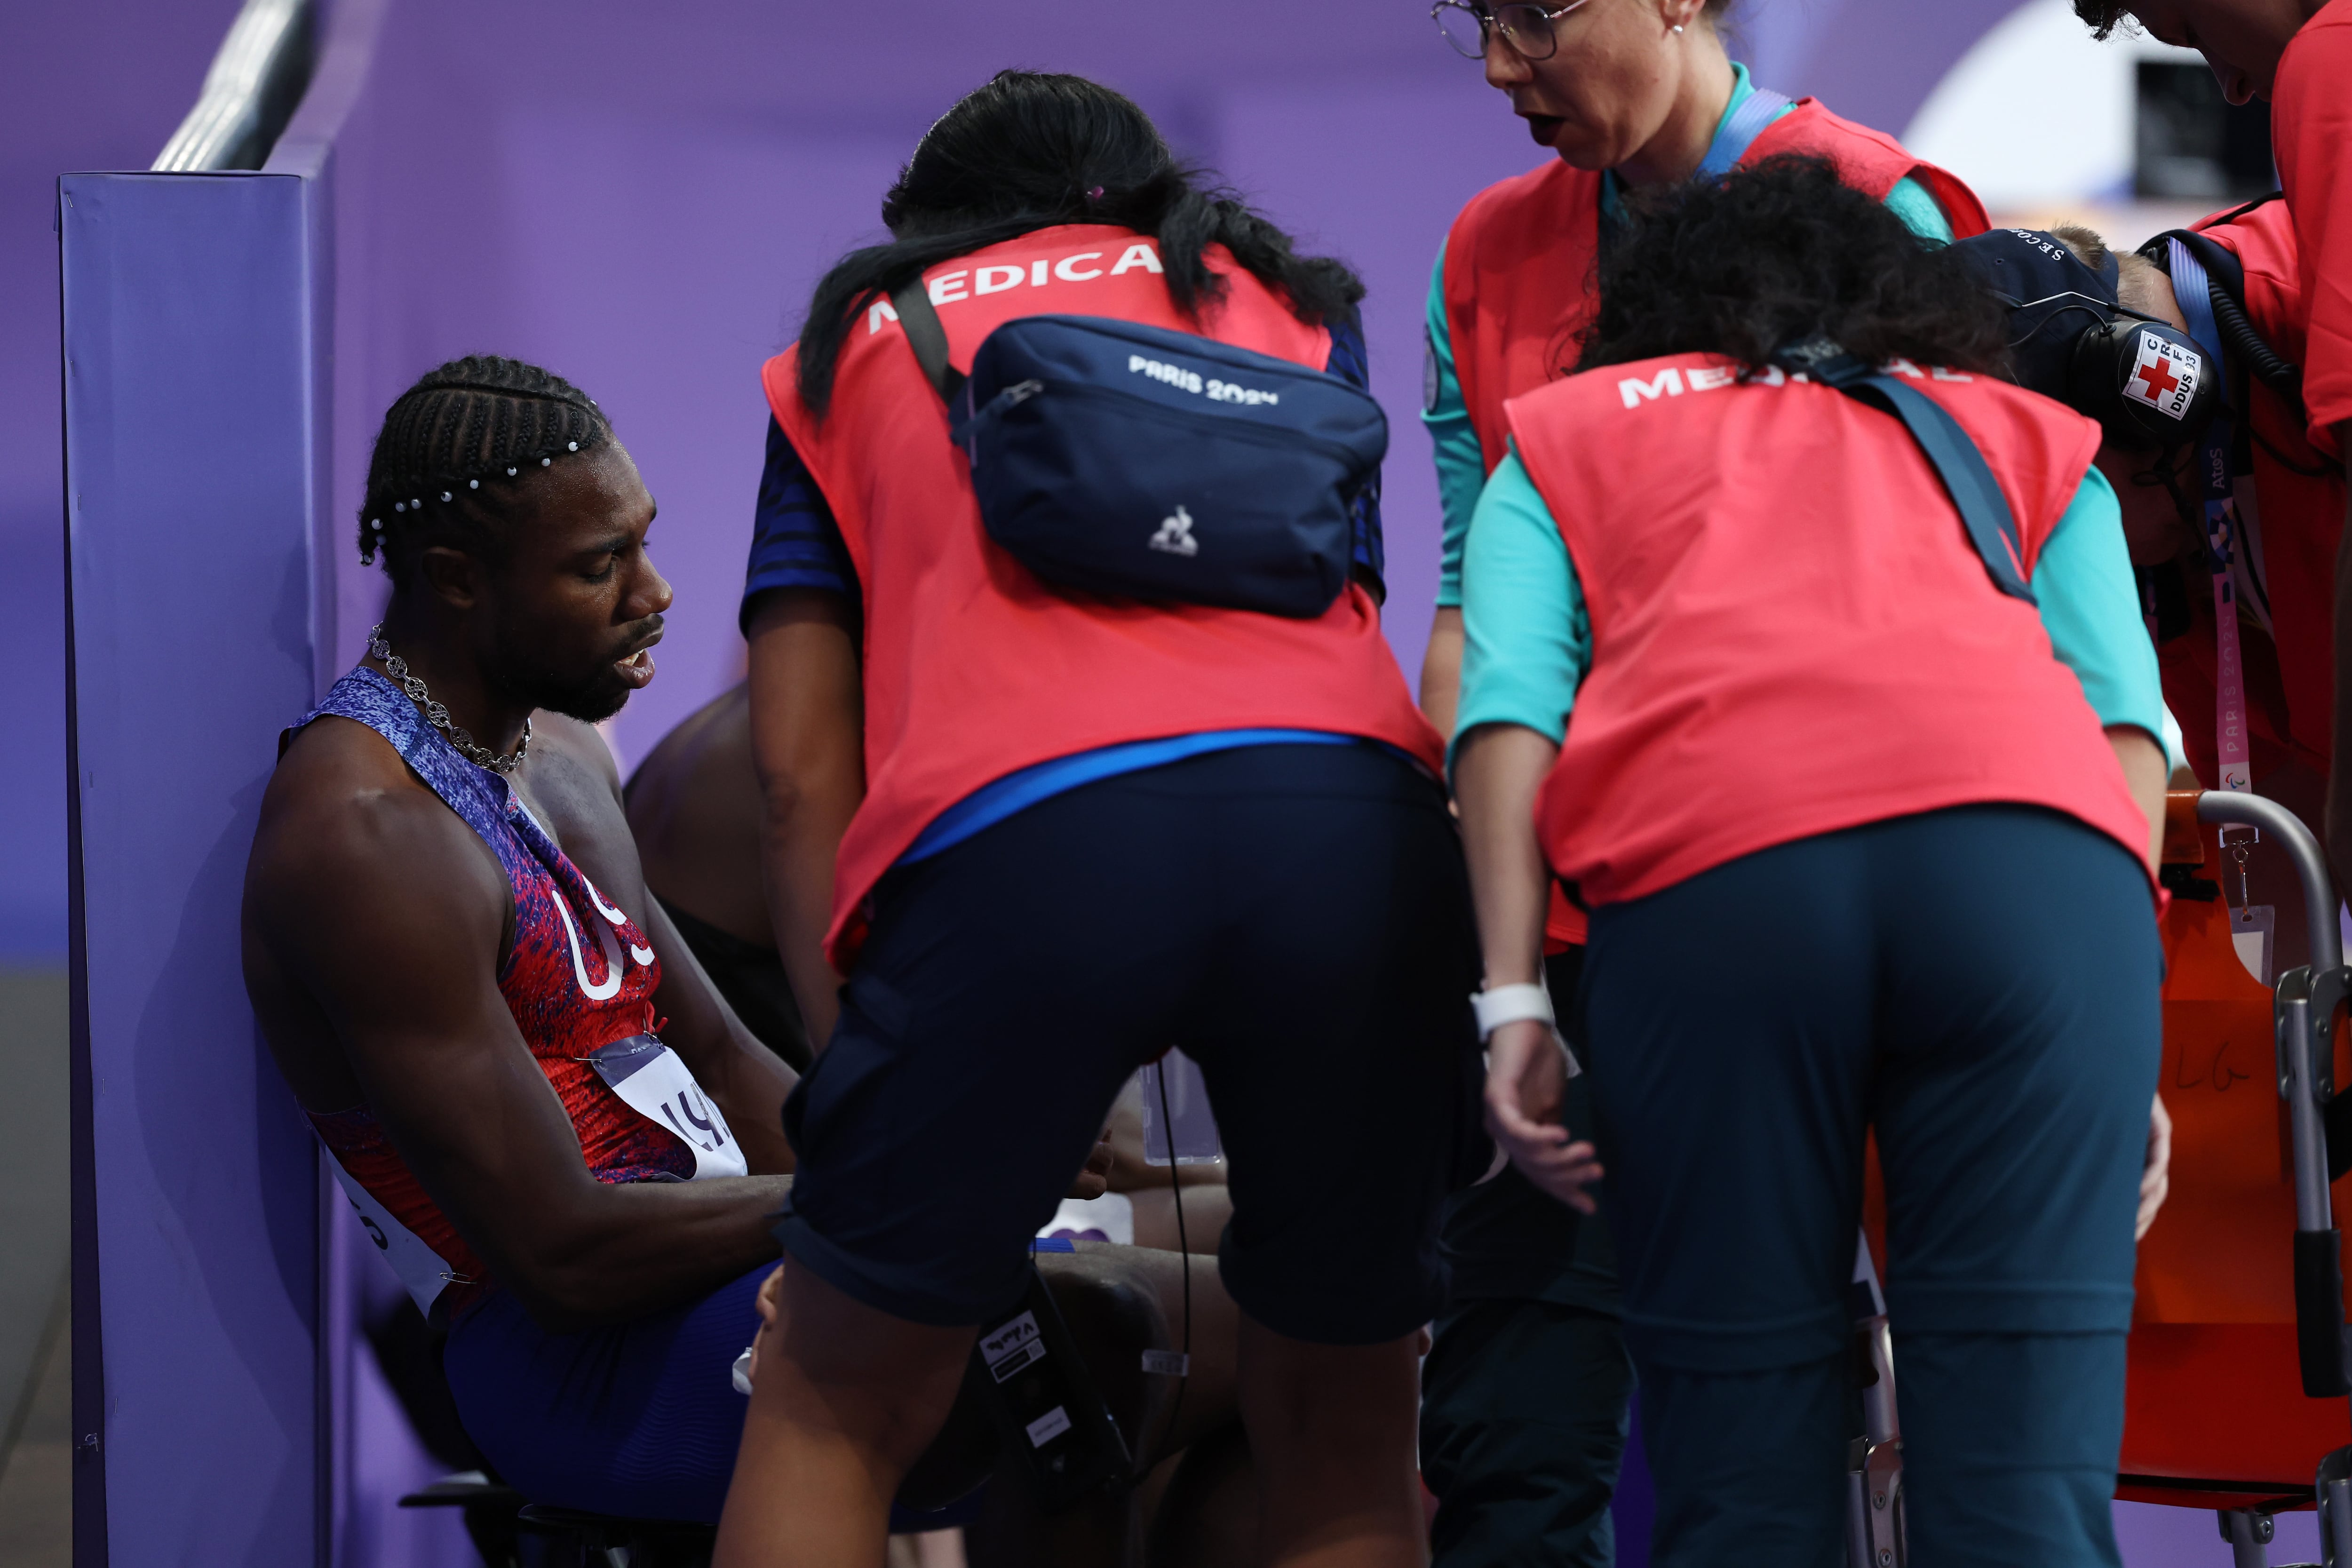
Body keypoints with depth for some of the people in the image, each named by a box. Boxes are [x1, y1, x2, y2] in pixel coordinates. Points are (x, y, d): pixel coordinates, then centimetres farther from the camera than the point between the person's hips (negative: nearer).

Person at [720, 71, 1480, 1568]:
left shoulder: (852, 351, 30)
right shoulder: (1288, 304, 34)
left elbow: (802, 775, 20)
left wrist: (852, 1056, 22)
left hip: (1014, 823, -1)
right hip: (1351, 811, 2)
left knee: (836, 1404, 14)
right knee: (1344, 1434, 17)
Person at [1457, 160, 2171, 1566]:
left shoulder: (1563, 435, 32)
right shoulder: (2023, 434, 35)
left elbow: (1510, 710, 13)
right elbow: (2125, 715, 18)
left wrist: (1515, 1003, 6)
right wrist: (2127, 1045, 12)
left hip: (1708, 873, -1)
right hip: (2039, 853, 1)